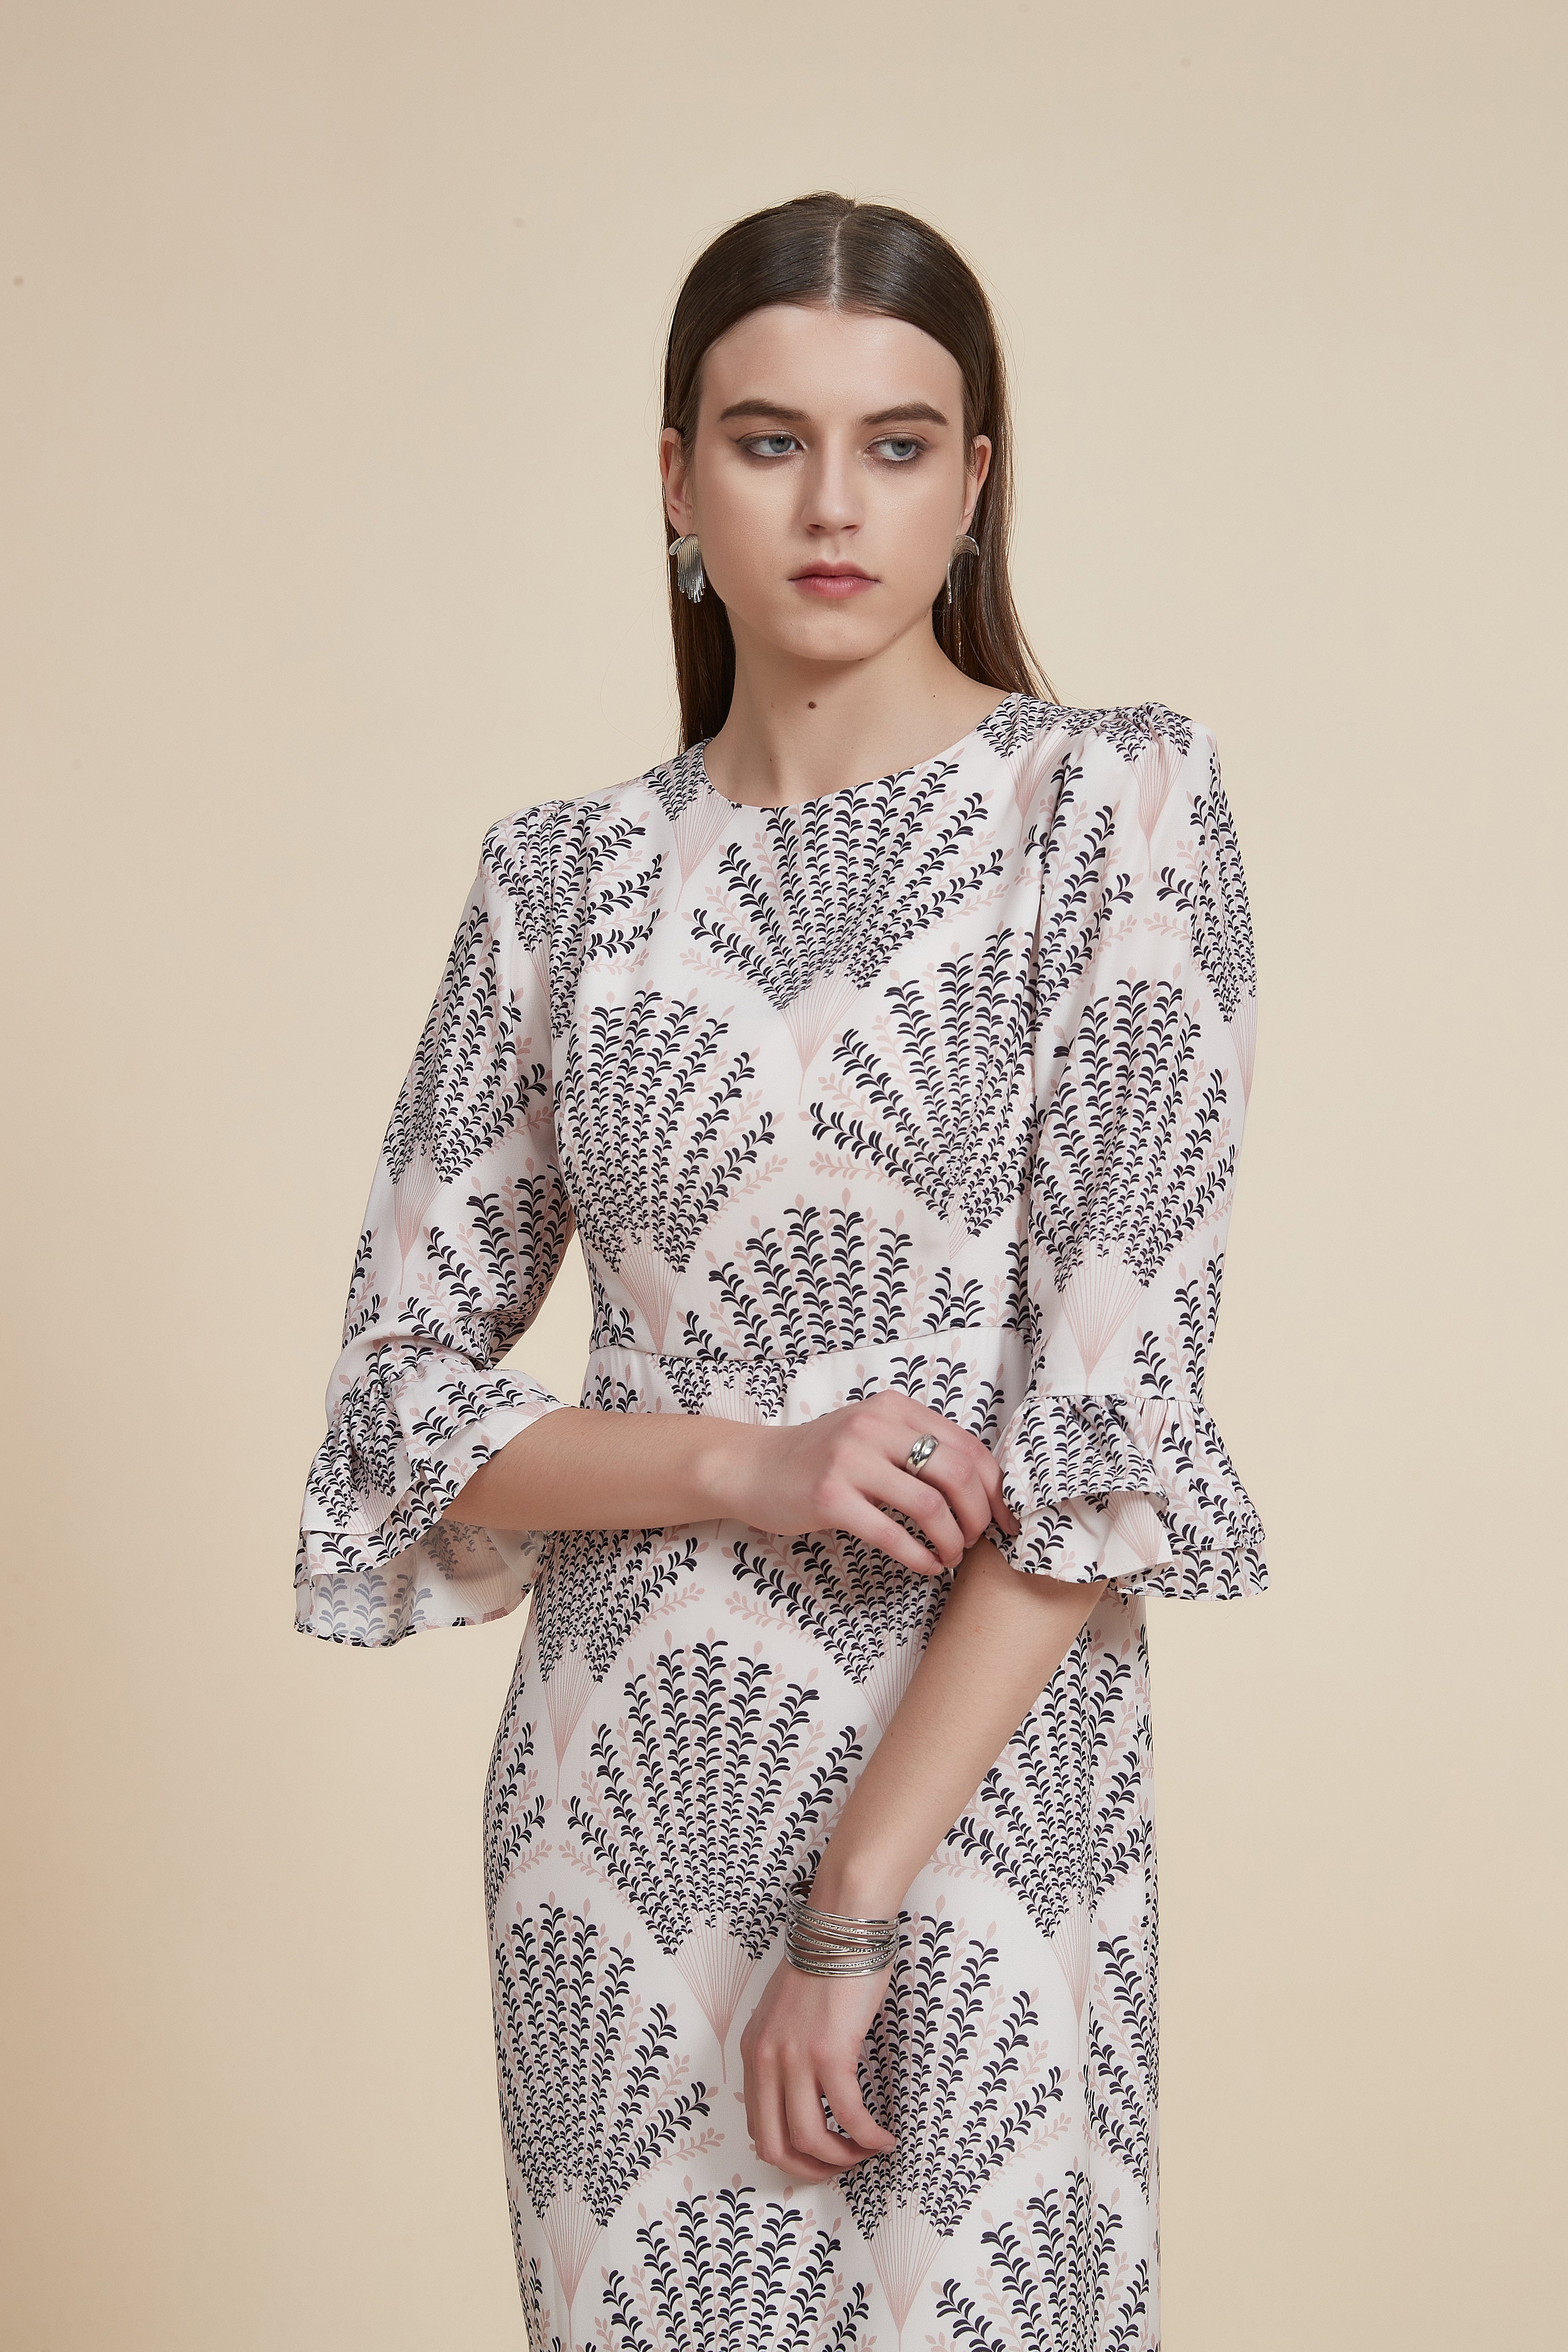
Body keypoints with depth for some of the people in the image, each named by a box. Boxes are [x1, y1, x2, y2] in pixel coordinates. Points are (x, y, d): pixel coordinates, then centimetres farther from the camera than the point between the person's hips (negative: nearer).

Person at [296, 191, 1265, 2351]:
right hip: (618, 1789, 3)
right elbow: (403, 1388, 5)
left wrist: (849, 1909, -15)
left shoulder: (1114, 805, -6)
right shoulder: (567, 878, 4)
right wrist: (745, 1462, -13)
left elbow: (1119, 1402, -12)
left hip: (980, 1785, -3)